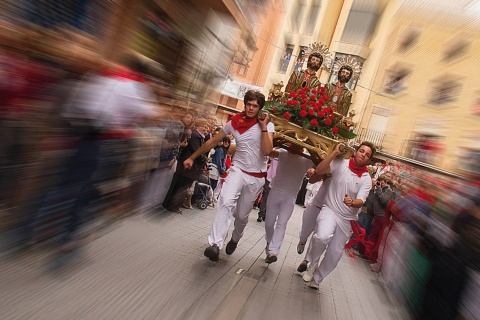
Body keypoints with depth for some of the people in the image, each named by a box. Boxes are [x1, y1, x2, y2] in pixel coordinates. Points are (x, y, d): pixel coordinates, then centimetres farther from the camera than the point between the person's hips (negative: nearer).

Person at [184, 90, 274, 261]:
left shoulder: (267, 125, -7)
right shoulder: (234, 123, -2)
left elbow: (266, 151, -21)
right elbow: (212, 142, 5)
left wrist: (263, 127, -20)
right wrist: (192, 157, 9)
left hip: (256, 177, 0)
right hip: (238, 170, 1)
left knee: (242, 214, 9)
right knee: (226, 202, -28)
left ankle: (235, 239, 39)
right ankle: (215, 244, -29)